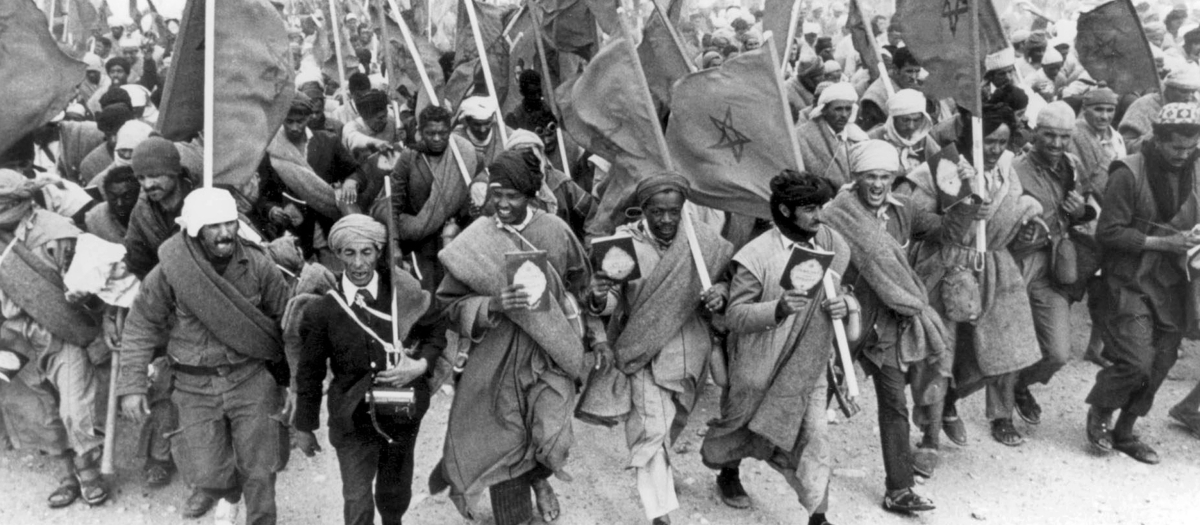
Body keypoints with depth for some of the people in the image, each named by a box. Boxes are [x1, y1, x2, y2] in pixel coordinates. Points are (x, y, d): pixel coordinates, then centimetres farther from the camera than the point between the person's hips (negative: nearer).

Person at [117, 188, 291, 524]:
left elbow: (287, 322, 0)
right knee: (206, 474, 3)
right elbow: (140, 328, -1)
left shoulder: (258, 266, -9)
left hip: (253, 379, 0)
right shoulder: (168, 272, -11)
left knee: (259, 471, 0)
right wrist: (132, 385, -6)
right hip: (195, 386, 0)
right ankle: (229, 494, 40)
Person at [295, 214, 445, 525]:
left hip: (403, 413, 2)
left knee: (396, 494, 20)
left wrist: (421, 364, -15)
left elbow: (436, 331, 4)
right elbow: (309, 372, -1)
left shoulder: (403, 292, -10)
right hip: (353, 420, -2)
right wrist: (304, 426, 5)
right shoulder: (323, 311, -12)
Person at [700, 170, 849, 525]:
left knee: (813, 438, -4)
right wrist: (777, 308, -34)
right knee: (742, 426, 18)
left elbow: (848, 291, 11)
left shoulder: (834, 245, -4)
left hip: (809, 365, 3)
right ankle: (728, 473, 49)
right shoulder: (756, 255, -19)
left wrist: (845, 304, -13)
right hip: (761, 364, -3)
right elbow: (735, 316, -17)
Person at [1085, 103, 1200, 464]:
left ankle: (1124, 432, 25)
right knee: (1136, 362, -13)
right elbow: (1108, 232, -15)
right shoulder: (1128, 174, -14)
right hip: (1130, 282, -6)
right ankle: (1099, 411, 16)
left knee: (1160, 364, 8)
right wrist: (1161, 242, -19)